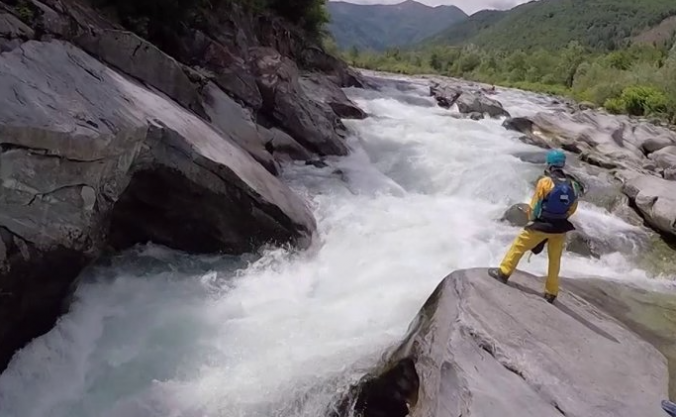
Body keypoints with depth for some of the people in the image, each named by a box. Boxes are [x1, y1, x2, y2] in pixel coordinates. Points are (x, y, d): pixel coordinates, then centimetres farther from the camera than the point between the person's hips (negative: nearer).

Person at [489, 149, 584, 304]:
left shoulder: (545, 181, -16)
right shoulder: (572, 184, -3)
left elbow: (534, 205, -9)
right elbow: (572, 208, 7)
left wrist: (531, 220, 9)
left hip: (541, 225, -4)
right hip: (560, 227, 4)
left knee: (518, 246, 13)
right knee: (555, 259, 15)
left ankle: (503, 272, 21)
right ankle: (551, 293, 23)